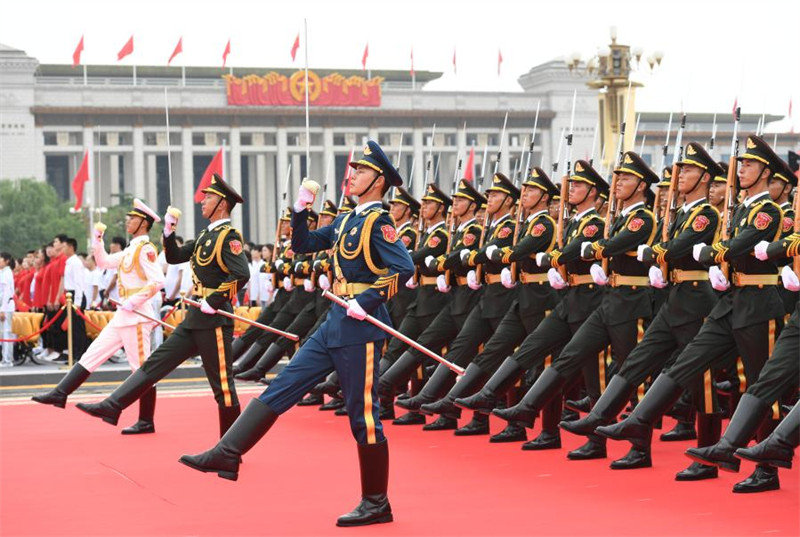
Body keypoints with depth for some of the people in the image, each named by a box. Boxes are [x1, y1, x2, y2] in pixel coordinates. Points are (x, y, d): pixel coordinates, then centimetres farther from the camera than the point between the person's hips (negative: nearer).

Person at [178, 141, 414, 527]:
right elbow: (303, 244, 21)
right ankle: (227, 454, 7)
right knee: (282, 386, 6)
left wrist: (366, 300, -24)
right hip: (334, 323, 9)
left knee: (363, 415, -2)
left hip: (361, 327, -9)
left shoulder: (379, 223, -11)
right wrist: (301, 208, 8)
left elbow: (404, 268, -23)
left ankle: (376, 503, 8)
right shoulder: (346, 220, 14)